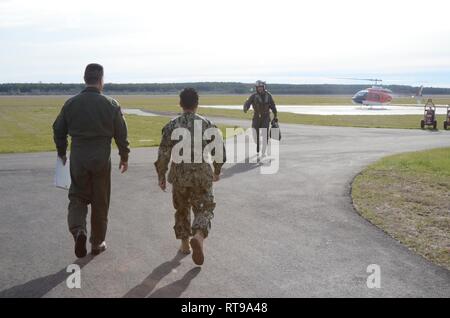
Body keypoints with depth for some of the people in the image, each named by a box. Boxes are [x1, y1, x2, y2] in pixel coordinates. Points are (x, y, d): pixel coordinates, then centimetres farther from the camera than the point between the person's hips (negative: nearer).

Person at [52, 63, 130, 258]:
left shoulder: (71, 103, 0)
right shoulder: (111, 105, -5)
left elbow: (58, 130, 7)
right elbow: (121, 134, -1)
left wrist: (61, 153, 21)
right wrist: (124, 157, 11)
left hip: (78, 158, 1)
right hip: (101, 159, -1)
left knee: (77, 196, 14)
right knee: (100, 202, 10)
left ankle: (78, 230, -12)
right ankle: (97, 243, 20)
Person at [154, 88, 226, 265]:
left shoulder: (172, 126, -3)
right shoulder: (207, 124, -2)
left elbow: (164, 153, -5)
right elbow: (219, 151, 1)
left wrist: (161, 176, 6)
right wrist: (217, 171, 17)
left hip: (179, 174, 1)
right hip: (202, 174, -1)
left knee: (182, 209, 19)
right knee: (204, 209, 6)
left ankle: (185, 244, 27)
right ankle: (198, 236, -21)